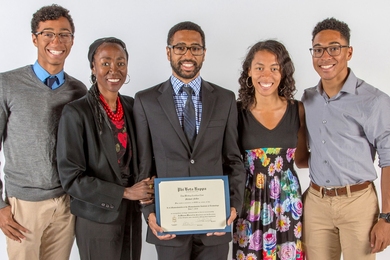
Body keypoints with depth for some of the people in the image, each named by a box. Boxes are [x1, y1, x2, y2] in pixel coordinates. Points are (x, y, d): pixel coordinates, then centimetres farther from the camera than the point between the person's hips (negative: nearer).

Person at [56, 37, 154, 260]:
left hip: (132, 215, 5)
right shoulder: (76, 113, -14)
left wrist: (147, 186, -6)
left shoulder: (132, 106, 1)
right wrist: (124, 193, -18)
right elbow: (71, 177, -16)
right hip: (97, 218, -5)